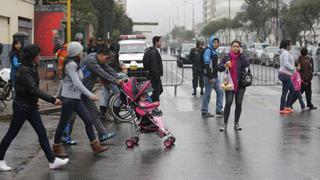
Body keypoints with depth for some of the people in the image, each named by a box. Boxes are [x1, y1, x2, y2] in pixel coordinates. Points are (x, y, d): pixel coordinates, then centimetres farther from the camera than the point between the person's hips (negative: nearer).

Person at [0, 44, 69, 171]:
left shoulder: (32, 69, 6)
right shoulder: (24, 71, -22)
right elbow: (34, 90, -30)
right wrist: (52, 100, -31)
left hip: (30, 106, 9)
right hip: (21, 107, -9)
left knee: (42, 133, 4)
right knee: (11, 134, 5)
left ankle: (52, 161, 5)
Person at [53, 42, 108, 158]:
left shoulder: (75, 64, 12)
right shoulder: (71, 65, -18)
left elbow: (63, 80, 18)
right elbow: (76, 83, -28)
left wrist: (59, 95, 24)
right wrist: (90, 95, -34)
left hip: (76, 98, 9)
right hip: (69, 97, -9)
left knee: (88, 120, 5)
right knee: (63, 123, 3)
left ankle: (96, 146, 8)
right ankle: (56, 148, 16)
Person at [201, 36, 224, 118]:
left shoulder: (214, 51, 15)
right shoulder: (208, 51, -14)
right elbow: (206, 65, -21)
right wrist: (210, 77, -24)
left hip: (215, 76, 9)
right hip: (209, 76, -9)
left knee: (220, 92, 10)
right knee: (207, 94, -2)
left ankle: (219, 110, 16)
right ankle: (204, 112, 8)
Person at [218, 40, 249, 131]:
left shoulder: (242, 56, 3)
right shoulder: (227, 57, 3)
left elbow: (246, 64, -17)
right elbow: (219, 68, 1)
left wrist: (241, 53, -14)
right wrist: (225, 65, -19)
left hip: (240, 84, 1)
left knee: (239, 103, 4)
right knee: (228, 103, -9)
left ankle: (236, 123, 16)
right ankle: (225, 123, -1)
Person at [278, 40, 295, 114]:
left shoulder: (283, 53, 15)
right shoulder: (286, 53, -15)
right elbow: (286, 64, -24)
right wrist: (293, 69, -12)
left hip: (284, 74, 10)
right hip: (285, 74, -10)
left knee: (292, 89, 16)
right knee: (285, 92, -5)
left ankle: (287, 106, 19)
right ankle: (282, 109, 0)